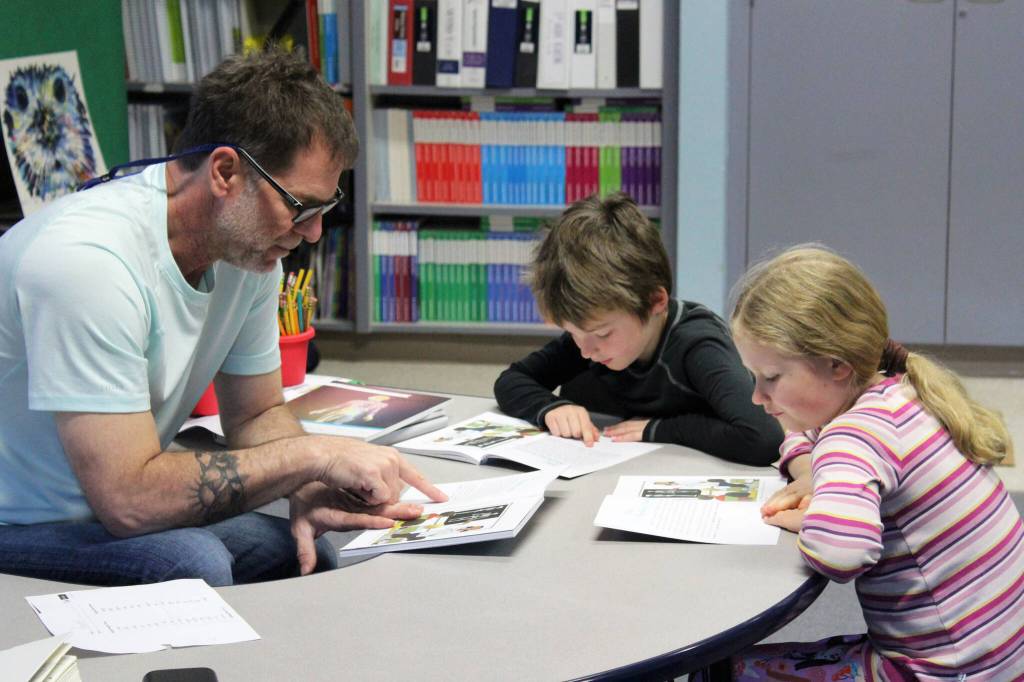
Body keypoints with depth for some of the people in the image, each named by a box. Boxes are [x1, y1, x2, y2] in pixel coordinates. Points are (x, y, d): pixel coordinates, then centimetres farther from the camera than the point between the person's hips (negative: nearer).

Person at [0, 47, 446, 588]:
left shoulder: (249, 247, -4)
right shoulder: (86, 259, -30)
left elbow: (256, 414, 8)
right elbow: (127, 499, -32)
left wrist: (308, 492, -14)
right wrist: (314, 455, -26)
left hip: (116, 507, 8)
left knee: (305, 549, -10)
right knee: (193, 564, -30)